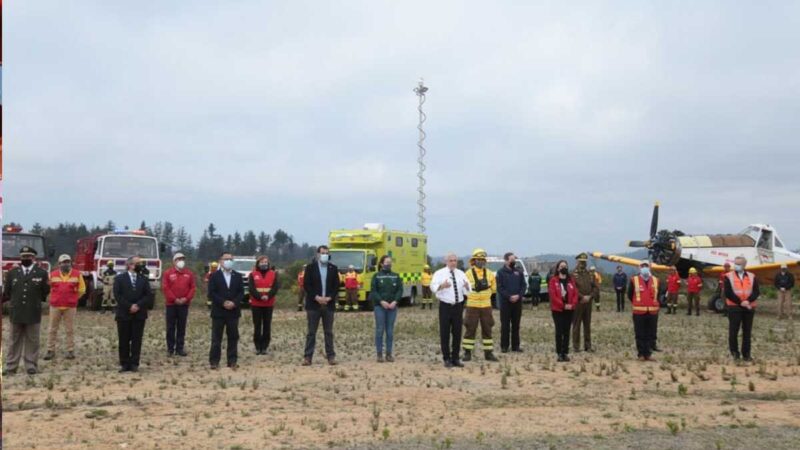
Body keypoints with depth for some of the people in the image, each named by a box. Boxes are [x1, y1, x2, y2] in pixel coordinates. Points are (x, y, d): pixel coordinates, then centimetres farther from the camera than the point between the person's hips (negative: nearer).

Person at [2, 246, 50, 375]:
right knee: (14, 341, 9)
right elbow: (6, 293, 9)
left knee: (32, 341, 5)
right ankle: (11, 367, 14)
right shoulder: (12, 273, 9)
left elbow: (45, 292, 4)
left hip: (33, 314, -2)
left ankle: (31, 366, 12)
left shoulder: (42, 273, 3)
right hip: (16, 313, 2)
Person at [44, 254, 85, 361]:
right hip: (55, 306, 1)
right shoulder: (53, 274, 3)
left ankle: (70, 351, 9)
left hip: (70, 307, -1)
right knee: (52, 329, 5)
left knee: (70, 329, 3)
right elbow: (47, 288, 17)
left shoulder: (77, 275, 0)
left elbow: (81, 289, 9)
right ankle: (51, 351, 12)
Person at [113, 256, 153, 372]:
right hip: (124, 314, -2)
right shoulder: (119, 278, 5)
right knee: (124, 340, 1)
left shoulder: (144, 279, 12)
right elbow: (117, 295, -5)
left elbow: (148, 295, 4)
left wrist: (138, 305, -11)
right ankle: (124, 364, 7)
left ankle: (134, 364, 5)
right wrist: (129, 306, -14)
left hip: (139, 314, 2)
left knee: (137, 340, 1)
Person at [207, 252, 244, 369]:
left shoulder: (238, 276, 10)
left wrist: (234, 303, -13)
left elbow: (241, 293, 4)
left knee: (233, 337, 5)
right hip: (218, 311, -3)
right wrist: (223, 302, -17)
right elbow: (211, 293, -6)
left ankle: (232, 361, 10)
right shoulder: (214, 276, 2)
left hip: (233, 311, 3)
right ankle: (214, 362, 5)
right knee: (216, 338, 0)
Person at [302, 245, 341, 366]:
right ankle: (307, 357, 2)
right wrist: (316, 297, -14)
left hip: (328, 305, 2)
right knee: (311, 332, 0)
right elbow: (306, 285, -4)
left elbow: (336, 286, 6)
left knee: (329, 332, 5)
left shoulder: (333, 268, 7)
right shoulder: (310, 267, 1)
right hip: (313, 304, -2)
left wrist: (329, 298, -9)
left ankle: (331, 356, 9)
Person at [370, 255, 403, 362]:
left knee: (390, 331, 4)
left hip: (392, 306, 2)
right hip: (379, 306, -2)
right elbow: (373, 291, -3)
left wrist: (395, 301, -10)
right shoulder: (377, 276, 2)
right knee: (380, 330, -2)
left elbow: (400, 290, 5)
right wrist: (381, 301, -14)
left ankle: (389, 354, 10)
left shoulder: (396, 276, 9)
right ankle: (379, 354, 4)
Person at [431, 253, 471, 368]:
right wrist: (442, 286, -38)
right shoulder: (440, 273, -3)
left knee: (457, 333, 8)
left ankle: (455, 358, 17)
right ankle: (447, 359, 9)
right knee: (445, 333, 0)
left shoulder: (461, 274, 9)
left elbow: (467, 291, 4)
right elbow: (433, 287, -17)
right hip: (445, 306, -4)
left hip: (458, 306, 4)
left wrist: (466, 286, -20)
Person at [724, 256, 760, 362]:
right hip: (734, 307, -2)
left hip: (749, 308, 2)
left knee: (747, 331, 5)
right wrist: (740, 303, -14)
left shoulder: (752, 277, 7)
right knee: (733, 330, -2)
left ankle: (746, 354, 12)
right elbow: (728, 293, -8)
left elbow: (756, 292, -1)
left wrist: (748, 301, -18)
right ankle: (734, 352, 10)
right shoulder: (729, 277, 0)